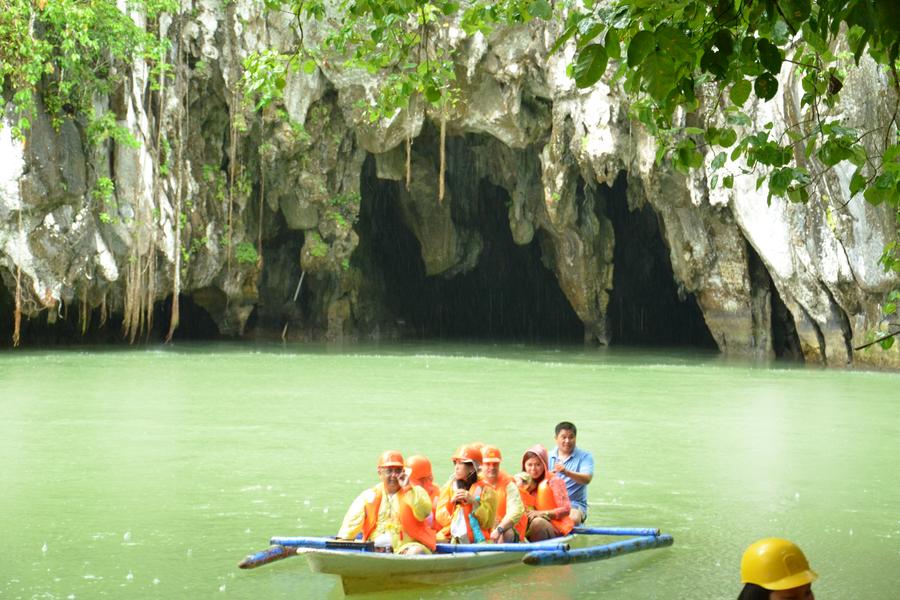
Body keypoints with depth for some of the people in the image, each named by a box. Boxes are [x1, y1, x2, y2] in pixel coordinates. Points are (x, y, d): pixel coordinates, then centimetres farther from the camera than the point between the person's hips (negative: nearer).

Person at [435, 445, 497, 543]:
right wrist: (451, 503, -8)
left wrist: (474, 502, -13)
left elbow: (487, 523, -2)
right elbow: (440, 519, 8)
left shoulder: (485, 489, 4)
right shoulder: (449, 487, 12)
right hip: (453, 539, 3)